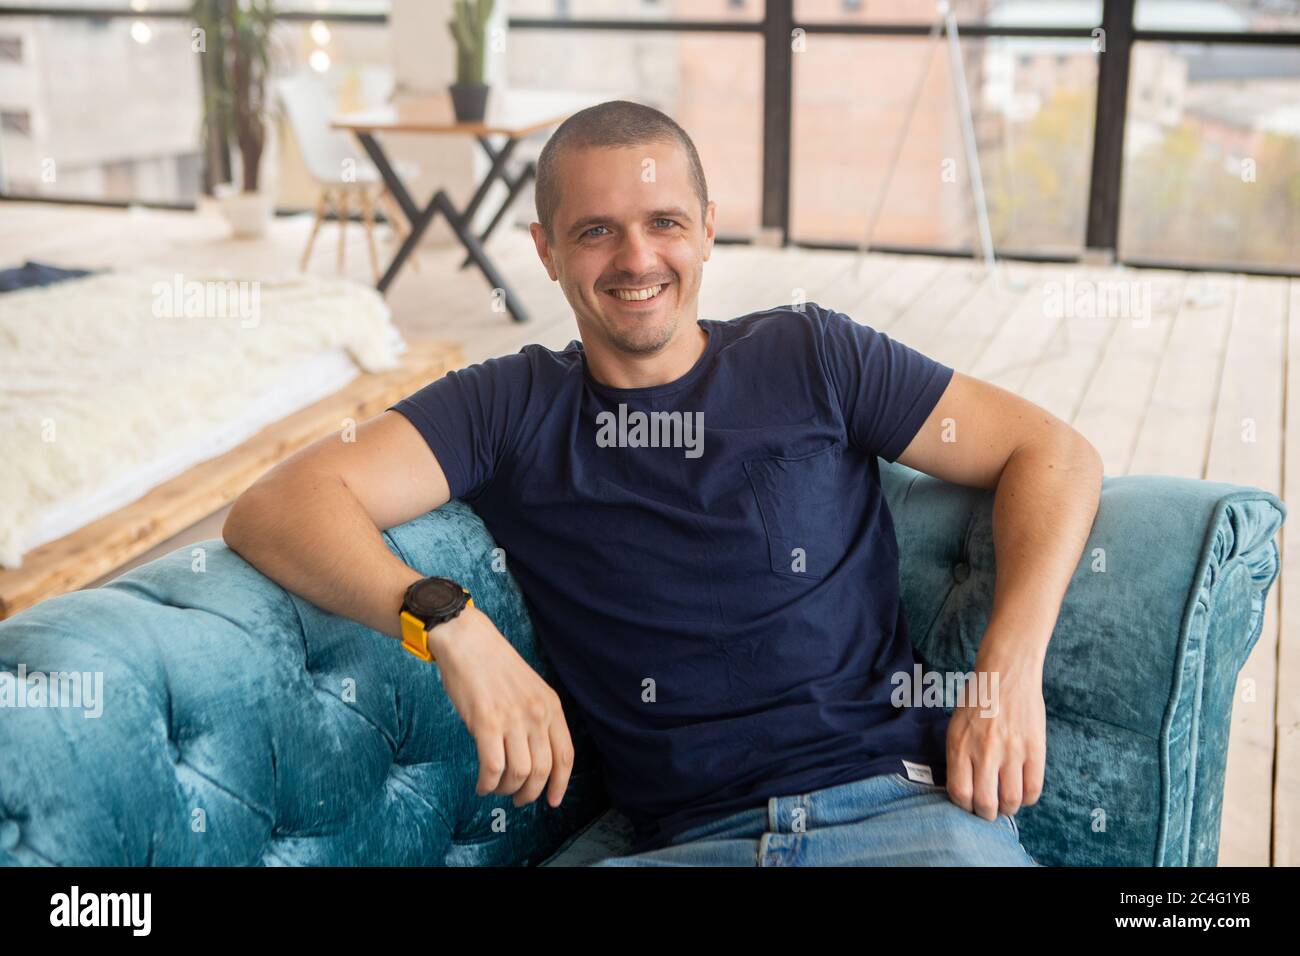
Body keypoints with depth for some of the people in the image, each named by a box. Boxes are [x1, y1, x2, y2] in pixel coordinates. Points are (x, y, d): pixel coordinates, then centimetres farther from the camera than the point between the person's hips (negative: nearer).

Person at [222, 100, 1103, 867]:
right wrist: (452, 625, -21)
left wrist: (1012, 668, -6)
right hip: (691, 839, 0)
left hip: (904, 802, 1)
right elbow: (278, 509, -3)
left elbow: (1053, 453, 10)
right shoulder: (511, 409, 9)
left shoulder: (808, 356, 10)